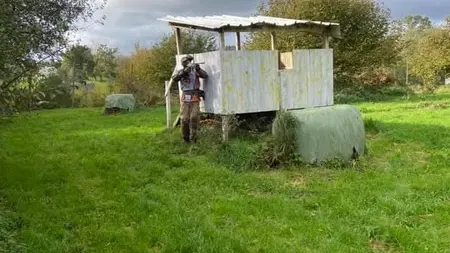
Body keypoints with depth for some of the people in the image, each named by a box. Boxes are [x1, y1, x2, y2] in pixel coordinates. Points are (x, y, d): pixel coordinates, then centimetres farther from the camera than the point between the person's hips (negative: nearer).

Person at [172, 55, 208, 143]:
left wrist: (198, 69, -24)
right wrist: (184, 71, -21)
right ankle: (185, 138, 13)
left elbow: (205, 76, -7)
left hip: (195, 97, -1)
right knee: (185, 118, 0)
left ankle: (193, 137, 2)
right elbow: (174, 79, -10)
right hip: (185, 98, 1)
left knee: (194, 117, -8)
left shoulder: (195, 70, 5)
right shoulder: (181, 72, 8)